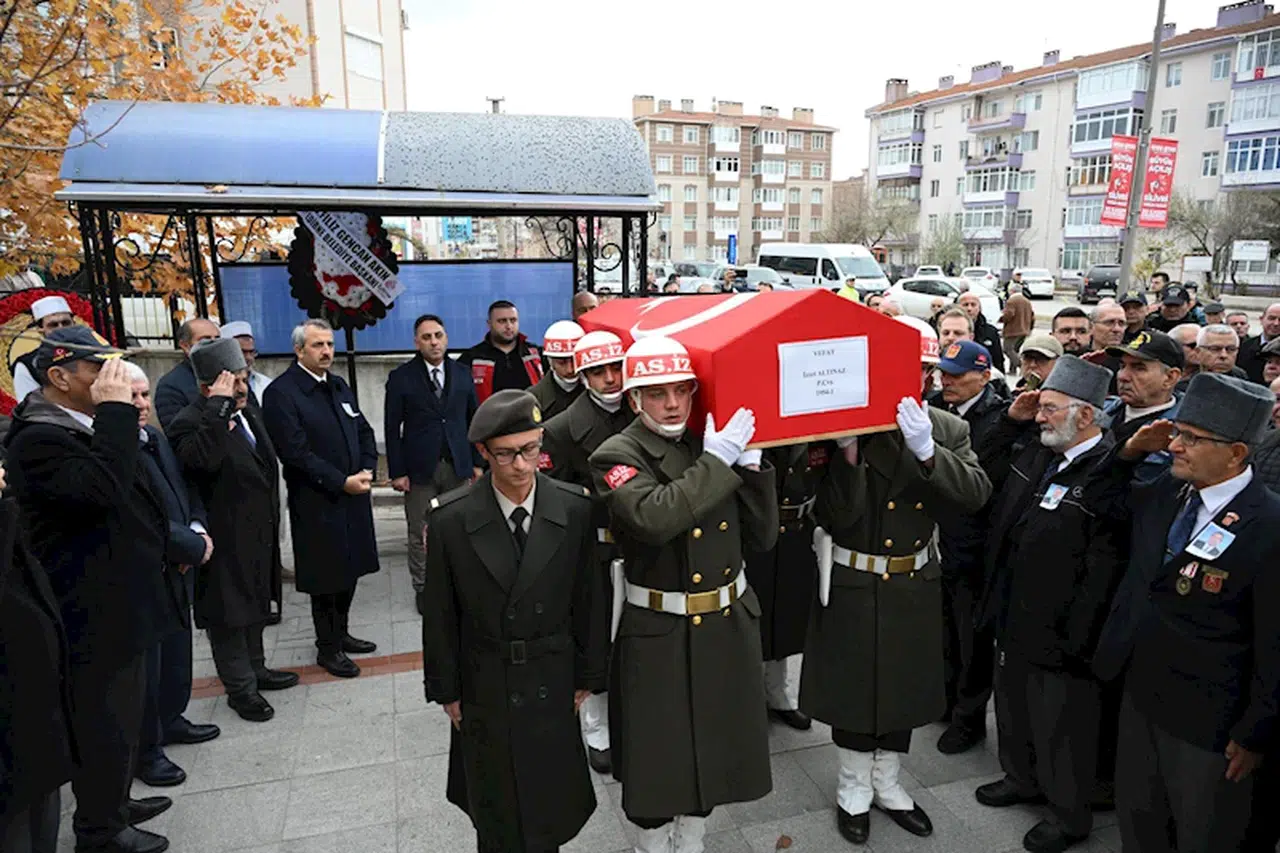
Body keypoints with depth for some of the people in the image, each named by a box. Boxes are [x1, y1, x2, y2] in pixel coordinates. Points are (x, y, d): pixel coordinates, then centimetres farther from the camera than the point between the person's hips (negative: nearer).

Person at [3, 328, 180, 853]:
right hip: (94, 617, -10)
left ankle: (113, 803, 42)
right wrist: (115, 411, -33)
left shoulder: (86, 429, 10)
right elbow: (104, 489, -39)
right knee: (105, 726, 6)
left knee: (122, 717, 24)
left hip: (120, 605, 10)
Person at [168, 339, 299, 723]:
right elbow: (204, 459, -42)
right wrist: (219, 407, -36)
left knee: (254, 605, 22)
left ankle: (256, 669, 39)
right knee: (229, 613, 6)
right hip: (226, 542, -9)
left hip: (258, 535, 9)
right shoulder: (190, 423, -20)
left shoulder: (249, 411, 6)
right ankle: (240, 687, 21)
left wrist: (272, 518, 21)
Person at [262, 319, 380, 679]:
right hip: (317, 504, -7)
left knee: (349, 570, 16)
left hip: (353, 497, 7)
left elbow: (364, 431, 15)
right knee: (325, 577, 5)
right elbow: (295, 452, -18)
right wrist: (342, 482, -17)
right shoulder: (281, 392, -12)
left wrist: (367, 470, -2)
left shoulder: (339, 385, 12)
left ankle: (341, 633, 34)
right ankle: (328, 648, 21)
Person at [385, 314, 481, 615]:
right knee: (420, 534, 5)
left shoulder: (462, 373, 6)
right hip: (420, 467, -2)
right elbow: (392, 428, -2)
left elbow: (472, 419, 10)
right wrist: (397, 472, -5)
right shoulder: (401, 377, -2)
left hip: (458, 465, 2)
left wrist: (477, 462, 7)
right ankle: (422, 588, 19)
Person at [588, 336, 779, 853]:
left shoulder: (716, 446, 3)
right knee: (656, 751, 11)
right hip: (658, 634, -5)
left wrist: (752, 467, -9)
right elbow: (654, 519, -33)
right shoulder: (616, 457, -12)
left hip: (729, 624, 5)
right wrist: (715, 463, -27)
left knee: (713, 742, 19)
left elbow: (762, 538, 2)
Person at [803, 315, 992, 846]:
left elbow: (976, 493, -15)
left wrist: (926, 450, -29)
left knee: (904, 688, 18)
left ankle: (887, 785, 41)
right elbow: (837, 515, -19)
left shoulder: (947, 429, -1)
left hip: (914, 586, 4)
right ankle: (854, 791, 34)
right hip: (851, 584, -3)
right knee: (854, 688, 12)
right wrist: (848, 449, -33)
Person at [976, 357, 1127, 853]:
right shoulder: (1036, 454, 1)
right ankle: (1022, 779, 50)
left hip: (1060, 636, -8)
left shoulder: (1111, 475, -23)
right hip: (1013, 619, 8)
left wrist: (1074, 641, -20)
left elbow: (1105, 570, -24)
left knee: (1061, 727, 13)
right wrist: (1010, 418, 3)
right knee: (1012, 706, 26)